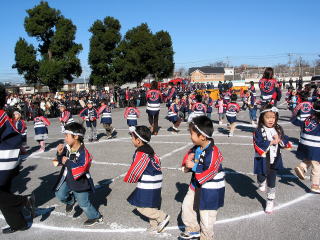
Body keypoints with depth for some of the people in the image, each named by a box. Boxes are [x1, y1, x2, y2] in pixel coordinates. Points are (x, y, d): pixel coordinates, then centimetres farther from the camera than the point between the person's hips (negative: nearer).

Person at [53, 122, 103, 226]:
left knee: (83, 203, 5)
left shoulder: (83, 153, -29)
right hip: (67, 178, 6)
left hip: (79, 182, -6)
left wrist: (68, 162, -27)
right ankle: (71, 201, 38)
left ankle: (96, 217, 28)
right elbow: (61, 161, 5)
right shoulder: (66, 147, -9)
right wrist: (59, 154, -15)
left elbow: (80, 170, -33)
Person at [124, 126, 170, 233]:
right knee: (151, 206, 18)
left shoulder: (141, 153, -21)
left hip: (147, 186, -10)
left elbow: (135, 170, -19)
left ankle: (162, 217, 6)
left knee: (142, 206, -2)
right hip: (154, 183, 10)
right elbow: (157, 161, 19)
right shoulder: (149, 149, 9)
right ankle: (155, 226, 29)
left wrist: (128, 179, -1)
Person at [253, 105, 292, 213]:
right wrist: (271, 142, -23)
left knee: (271, 182, 11)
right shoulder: (259, 131, -14)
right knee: (261, 178, 7)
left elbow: (287, 143, 2)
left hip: (274, 161, 3)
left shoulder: (279, 129, 1)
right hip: (262, 161, -3)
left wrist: (279, 140, -17)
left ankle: (270, 202, 27)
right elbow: (258, 145, -23)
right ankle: (262, 183, 45)